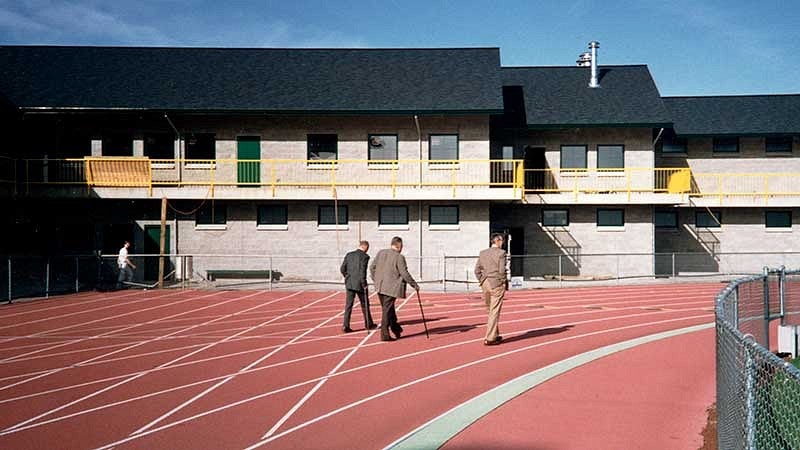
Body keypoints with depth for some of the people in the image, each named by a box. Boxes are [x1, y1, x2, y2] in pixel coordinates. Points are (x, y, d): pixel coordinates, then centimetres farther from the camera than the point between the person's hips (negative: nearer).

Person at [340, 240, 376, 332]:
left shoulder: (349, 255, 6)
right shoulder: (365, 256, -10)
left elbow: (342, 269, 5)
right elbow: (363, 271, -18)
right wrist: (364, 284, -10)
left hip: (349, 284, 4)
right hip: (359, 284, -4)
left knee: (348, 305, 5)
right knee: (365, 304, 11)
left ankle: (346, 326, -1)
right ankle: (369, 324, 24)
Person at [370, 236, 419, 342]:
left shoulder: (381, 253, 6)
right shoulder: (399, 257, -12)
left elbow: (372, 267, 9)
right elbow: (405, 274, -13)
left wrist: (376, 280, 21)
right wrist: (414, 285, -3)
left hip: (380, 286, 6)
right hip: (391, 288, -6)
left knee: (388, 308, 19)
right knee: (387, 310, 0)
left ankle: (395, 328, 33)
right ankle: (384, 335, 2)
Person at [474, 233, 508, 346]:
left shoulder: (483, 253, 9)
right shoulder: (501, 253, -8)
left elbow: (477, 270, 7)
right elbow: (502, 270, -15)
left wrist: (482, 282, 14)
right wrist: (504, 282, -1)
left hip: (485, 285, 6)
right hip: (497, 284, -6)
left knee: (491, 311, 16)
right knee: (494, 312, -2)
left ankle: (495, 335, 24)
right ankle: (490, 338, -3)